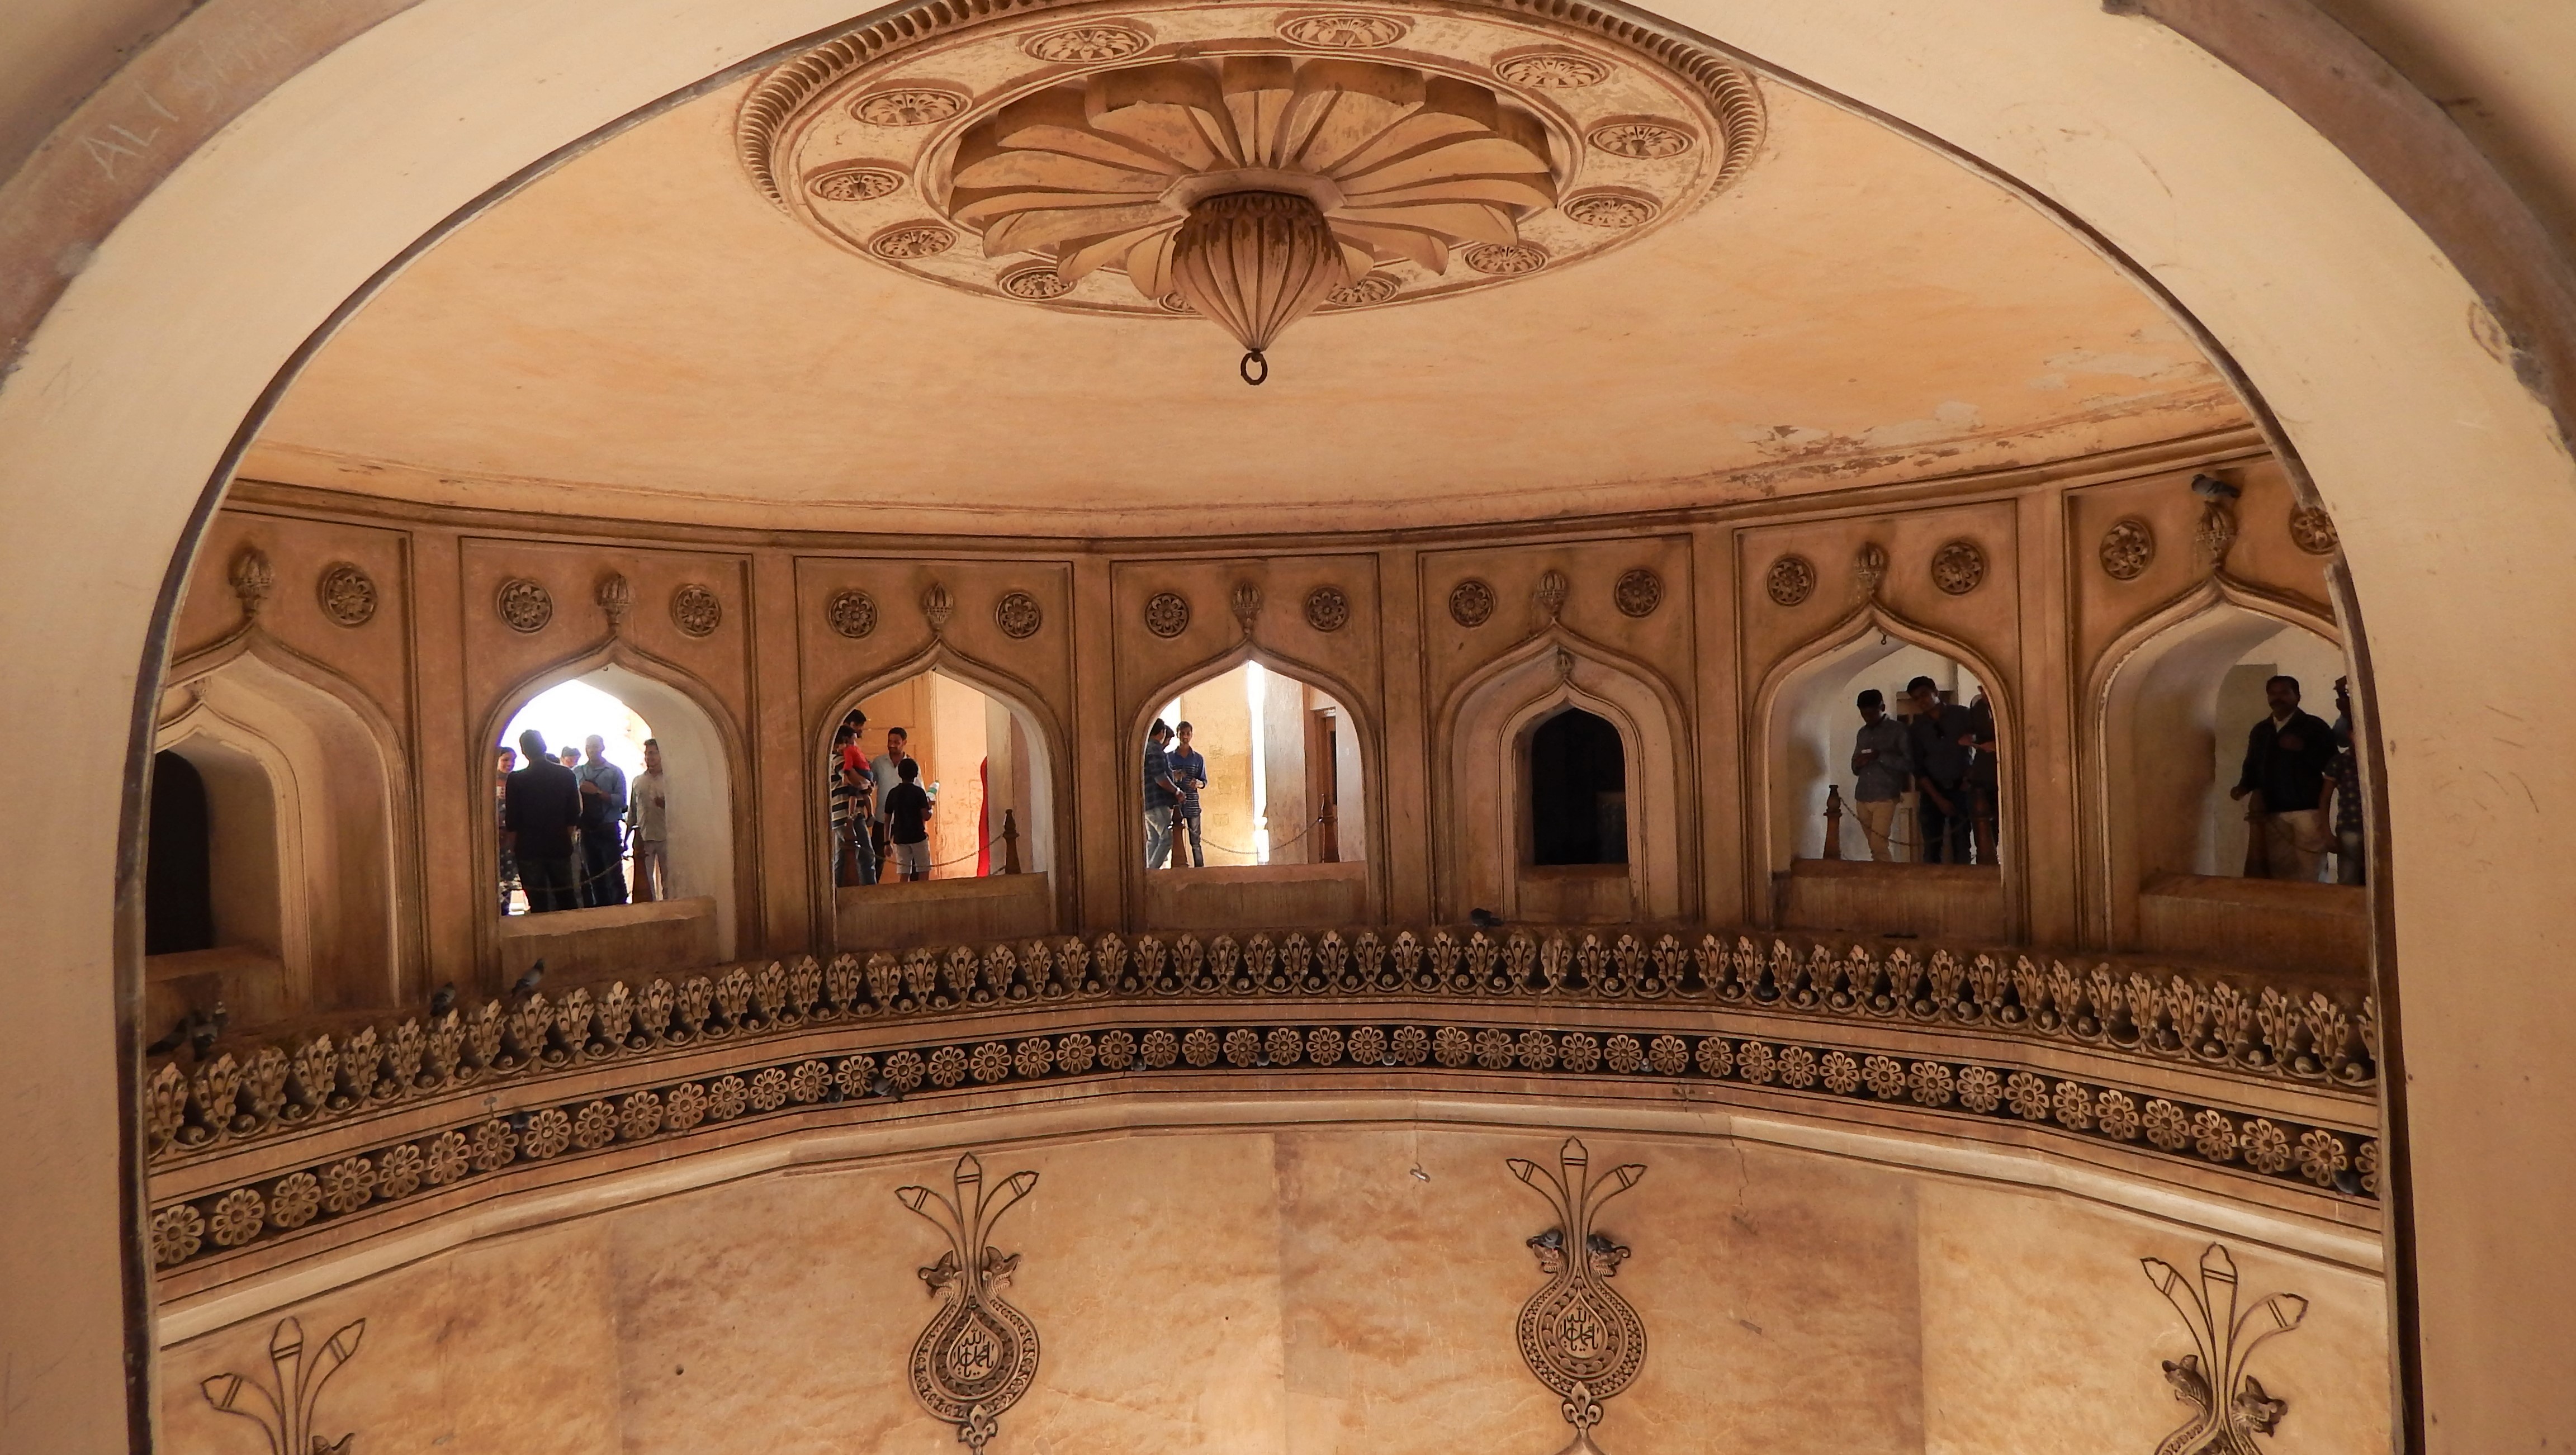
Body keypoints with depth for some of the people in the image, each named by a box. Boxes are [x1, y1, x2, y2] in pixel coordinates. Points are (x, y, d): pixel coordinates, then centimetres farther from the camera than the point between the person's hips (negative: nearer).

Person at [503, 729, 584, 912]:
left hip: (529, 849, -2)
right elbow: (574, 814, 4)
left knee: (538, 903, 2)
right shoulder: (566, 775, -1)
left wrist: (513, 848, 7)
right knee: (567, 899, 12)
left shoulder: (516, 779, -8)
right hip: (560, 847, 3)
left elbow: (513, 821, -6)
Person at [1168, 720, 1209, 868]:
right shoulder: (1168, 758, 8)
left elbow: (1204, 782, 11)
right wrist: (1173, 778, -12)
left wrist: (1198, 783, -12)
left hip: (1192, 804, 0)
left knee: (1195, 841, 1)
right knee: (1176, 841, -2)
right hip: (1175, 804, 0)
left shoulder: (1198, 758, 9)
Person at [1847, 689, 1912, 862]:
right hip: (1862, 798, 6)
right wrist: (1858, 764, -2)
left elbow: (1909, 763, -8)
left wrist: (1881, 757, -19)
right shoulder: (1862, 733, 16)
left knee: (1879, 846, -12)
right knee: (1875, 847, 7)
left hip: (1885, 797, -6)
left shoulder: (1898, 730, -1)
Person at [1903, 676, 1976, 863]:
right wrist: (1938, 799, -6)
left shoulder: (1962, 715, 2)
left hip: (1961, 790, -1)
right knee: (1932, 848, -5)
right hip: (1933, 793, 1)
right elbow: (1918, 769, 1)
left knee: (1962, 847, -5)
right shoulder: (1915, 729, 5)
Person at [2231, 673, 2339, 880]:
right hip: (2272, 814, 4)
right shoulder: (2260, 731, 19)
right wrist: (2243, 787, 4)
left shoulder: (2315, 726, 3)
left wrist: (2302, 749, -17)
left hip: (2308, 812, -4)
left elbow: (2331, 764, -6)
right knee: (2278, 874, 3)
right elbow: (2252, 766, 22)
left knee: (2309, 875, -9)